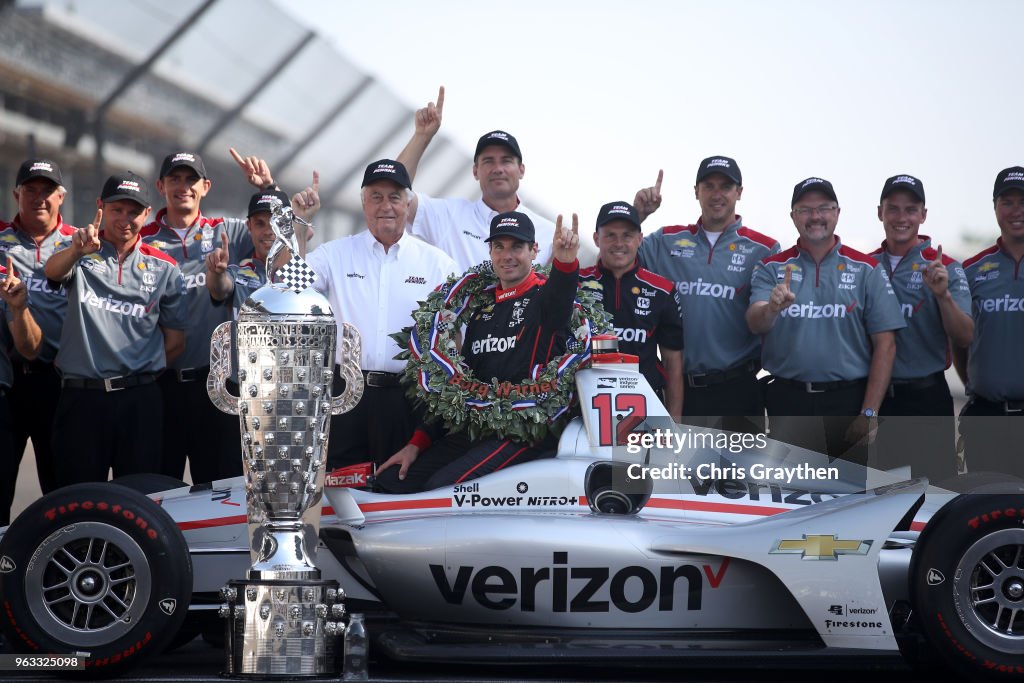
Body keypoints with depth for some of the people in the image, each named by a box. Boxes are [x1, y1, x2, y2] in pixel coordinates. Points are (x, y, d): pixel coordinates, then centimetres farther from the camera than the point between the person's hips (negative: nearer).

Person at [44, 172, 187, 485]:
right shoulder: (82, 254, 5)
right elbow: (52, 271, -19)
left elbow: (175, 341, 12)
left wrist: (141, 376, 4)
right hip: (81, 397, -1)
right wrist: (76, 250, -40)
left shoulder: (163, 268, 9)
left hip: (140, 401, 1)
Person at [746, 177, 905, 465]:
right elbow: (755, 323, -10)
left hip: (850, 399, 0)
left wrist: (869, 413, -8)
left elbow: (885, 345, -1)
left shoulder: (867, 270, 4)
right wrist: (771, 309, -35)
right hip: (787, 402, 1)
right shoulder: (772, 268, 6)